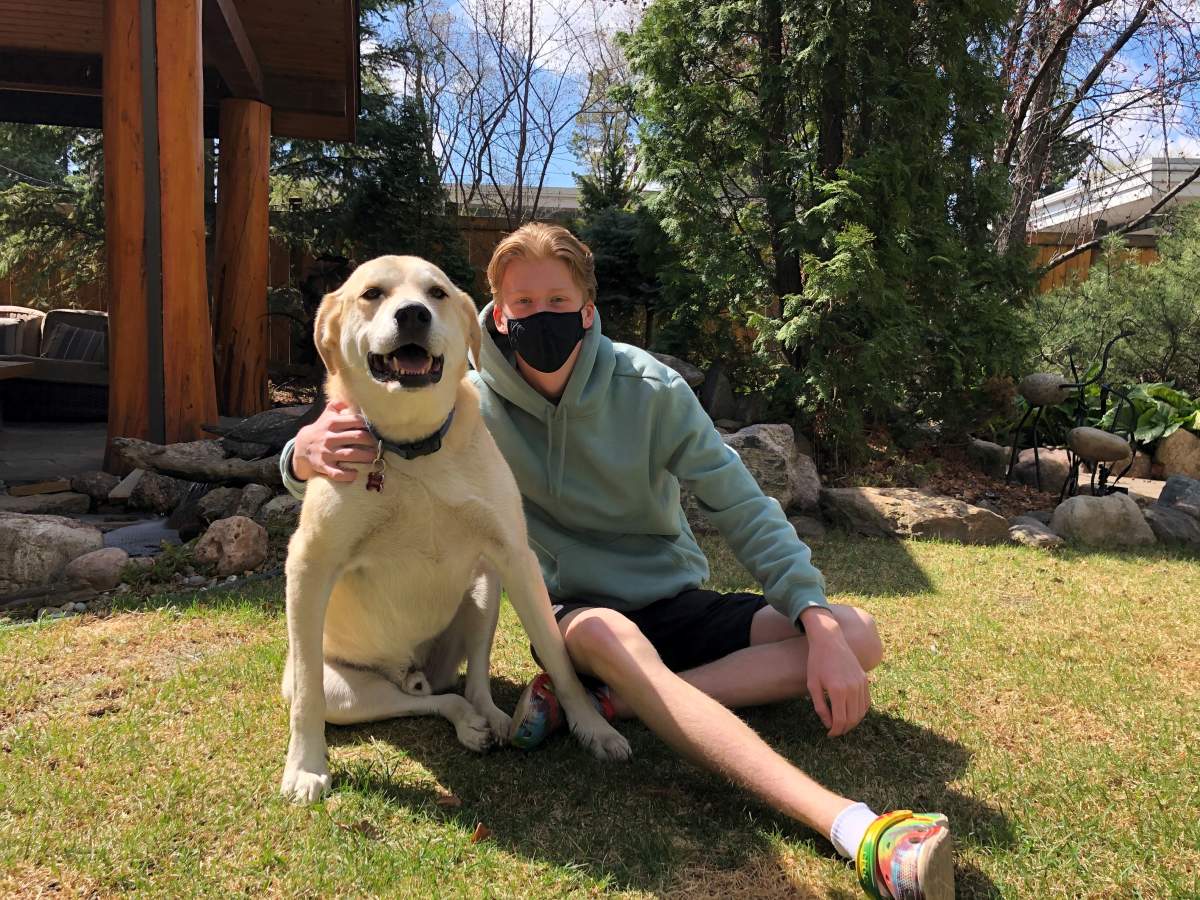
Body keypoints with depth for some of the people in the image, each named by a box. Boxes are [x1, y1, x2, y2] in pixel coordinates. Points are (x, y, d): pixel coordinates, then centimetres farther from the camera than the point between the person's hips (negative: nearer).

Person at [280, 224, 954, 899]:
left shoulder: (651, 389, -10)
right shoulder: (474, 403, -10)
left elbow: (744, 509, -10)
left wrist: (821, 624, -22)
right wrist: (309, 451, -37)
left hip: (676, 603, 3)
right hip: (570, 613, -2)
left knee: (858, 637, -16)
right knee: (609, 635, -39)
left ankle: (601, 699, -30)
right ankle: (852, 827, -48)